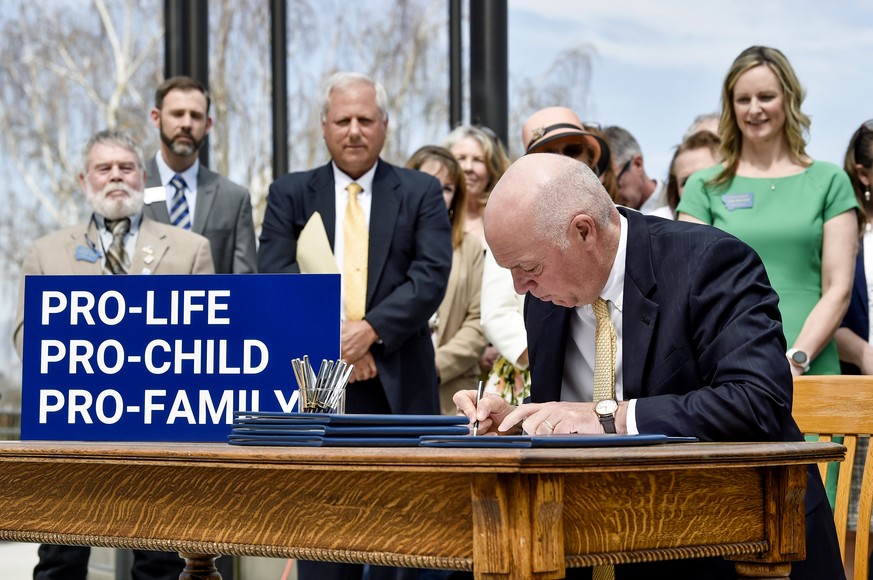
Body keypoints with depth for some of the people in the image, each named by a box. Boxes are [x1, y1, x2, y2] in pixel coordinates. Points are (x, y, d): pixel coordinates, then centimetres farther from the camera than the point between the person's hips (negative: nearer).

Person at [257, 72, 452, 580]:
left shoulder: (421, 193, 7)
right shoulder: (290, 194, 9)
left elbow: (432, 275, -5)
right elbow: (276, 277, -2)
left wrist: (371, 329, -17)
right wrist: (333, 337, -14)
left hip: (399, 385, 0)